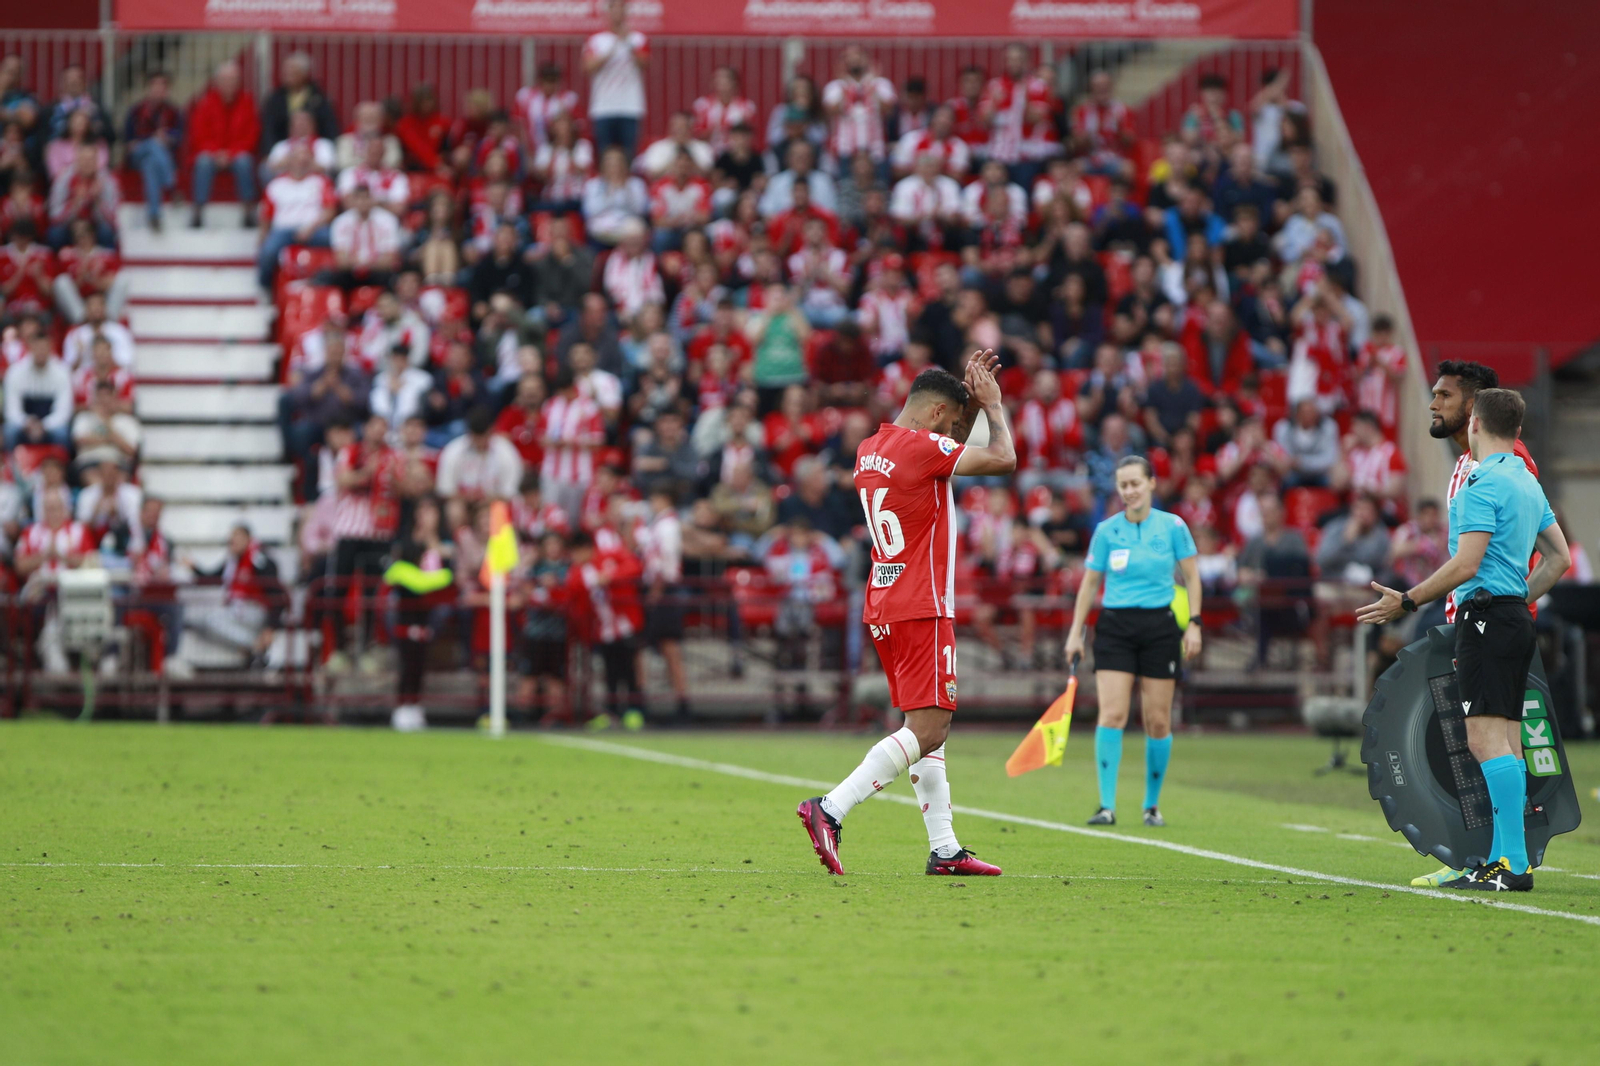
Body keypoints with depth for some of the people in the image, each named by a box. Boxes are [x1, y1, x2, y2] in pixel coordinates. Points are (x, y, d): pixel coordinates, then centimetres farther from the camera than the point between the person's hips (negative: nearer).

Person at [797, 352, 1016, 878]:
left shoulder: (870, 449, 13)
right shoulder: (921, 447, -14)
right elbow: (1003, 459, -11)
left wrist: (974, 403, 24)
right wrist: (993, 404, 3)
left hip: (882, 608, 10)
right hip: (922, 609, -10)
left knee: (928, 728, 12)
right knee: (927, 729, -12)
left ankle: (944, 849, 10)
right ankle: (830, 809, -22)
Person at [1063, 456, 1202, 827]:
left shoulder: (1172, 526, 1)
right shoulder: (1106, 531, 4)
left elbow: (1191, 576, 6)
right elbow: (1090, 583, 10)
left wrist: (1193, 623, -3)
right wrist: (1076, 632, 6)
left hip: (1160, 626, 0)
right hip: (1115, 626, 0)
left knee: (1158, 722, 1)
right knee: (1111, 716, -12)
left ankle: (1152, 805, 15)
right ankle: (1107, 806, -11)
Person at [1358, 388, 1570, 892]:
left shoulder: (1483, 483, -12)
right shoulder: (1527, 482, 16)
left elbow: (1466, 565, -18)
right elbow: (1559, 557, 22)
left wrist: (1406, 601, -11)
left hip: (1486, 614, -10)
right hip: (1515, 619, 10)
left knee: (1486, 738, -13)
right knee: (1506, 740, 10)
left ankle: (1513, 864, -19)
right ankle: (1503, 857, 11)